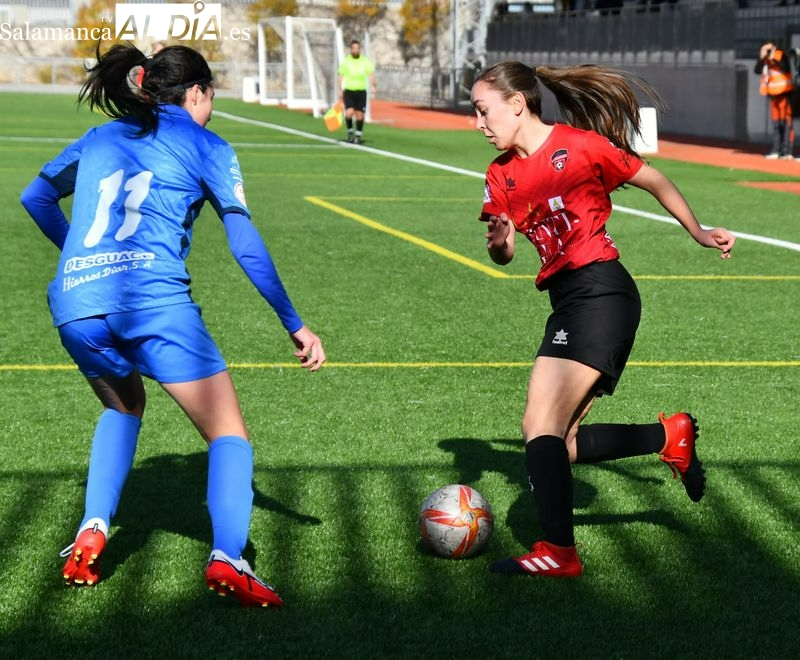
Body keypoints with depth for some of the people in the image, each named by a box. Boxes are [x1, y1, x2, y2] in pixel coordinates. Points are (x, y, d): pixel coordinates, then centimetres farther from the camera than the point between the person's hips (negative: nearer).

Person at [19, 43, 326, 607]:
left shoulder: (98, 139, 24)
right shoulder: (206, 147, 11)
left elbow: (36, 197, 36)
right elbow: (247, 247, 5)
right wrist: (295, 326, 8)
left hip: (74, 305, 5)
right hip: (155, 302, -5)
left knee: (124, 406, 32)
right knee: (230, 434, 4)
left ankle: (93, 530, 14)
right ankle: (227, 557, -19)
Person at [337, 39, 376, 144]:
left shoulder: (365, 61, -1)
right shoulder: (345, 61, 1)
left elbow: (371, 74, -12)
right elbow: (340, 77, 5)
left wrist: (373, 86, -29)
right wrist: (339, 90, -3)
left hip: (361, 91, 0)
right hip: (348, 91, 0)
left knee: (359, 115, 2)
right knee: (349, 113, -17)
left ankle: (358, 136, 17)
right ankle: (350, 132, 5)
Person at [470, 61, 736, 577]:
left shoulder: (580, 145, -7)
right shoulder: (502, 175, 11)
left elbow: (654, 181, 5)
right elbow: (503, 254, 9)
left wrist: (700, 234, 15)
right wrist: (499, 243, -15)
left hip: (600, 291, -8)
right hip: (567, 301, 8)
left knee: (541, 423, -16)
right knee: (562, 445, 7)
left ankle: (560, 552, -12)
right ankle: (670, 436, 23)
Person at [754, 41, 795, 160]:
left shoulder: (782, 55, -8)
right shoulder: (765, 60, 9)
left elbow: (785, 69, -23)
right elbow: (757, 70, -3)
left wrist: (774, 59, -26)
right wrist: (761, 58, -14)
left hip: (784, 93, -7)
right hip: (773, 93, 7)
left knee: (786, 121, -10)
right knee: (775, 122, 11)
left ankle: (788, 151, -12)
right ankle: (777, 150, 16)